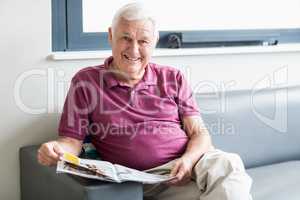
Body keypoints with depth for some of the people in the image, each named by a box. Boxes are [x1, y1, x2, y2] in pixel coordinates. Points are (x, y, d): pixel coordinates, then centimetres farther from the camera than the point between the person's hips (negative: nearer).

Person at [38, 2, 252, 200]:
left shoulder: (172, 78, 16)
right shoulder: (86, 81, 9)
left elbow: (199, 133, 10)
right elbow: (72, 139, 8)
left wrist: (189, 160, -12)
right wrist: (57, 149, -17)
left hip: (193, 162, 4)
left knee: (227, 164, -31)